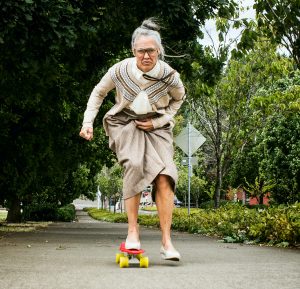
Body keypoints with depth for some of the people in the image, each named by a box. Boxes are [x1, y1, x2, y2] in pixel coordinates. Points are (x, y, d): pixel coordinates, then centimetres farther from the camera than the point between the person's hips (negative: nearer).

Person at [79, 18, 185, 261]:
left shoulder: (169, 76, -15)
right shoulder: (120, 70, -16)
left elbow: (179, 98, 8)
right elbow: (99, 92, 5)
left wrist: (159, 121, -4)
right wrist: (88, 121, -4)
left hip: (156, 127, 1)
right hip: (125, 123, -1)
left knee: (164, 177, -19)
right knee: (135, 165, -31)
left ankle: (166, 241, -8)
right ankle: (133, 231, -21)